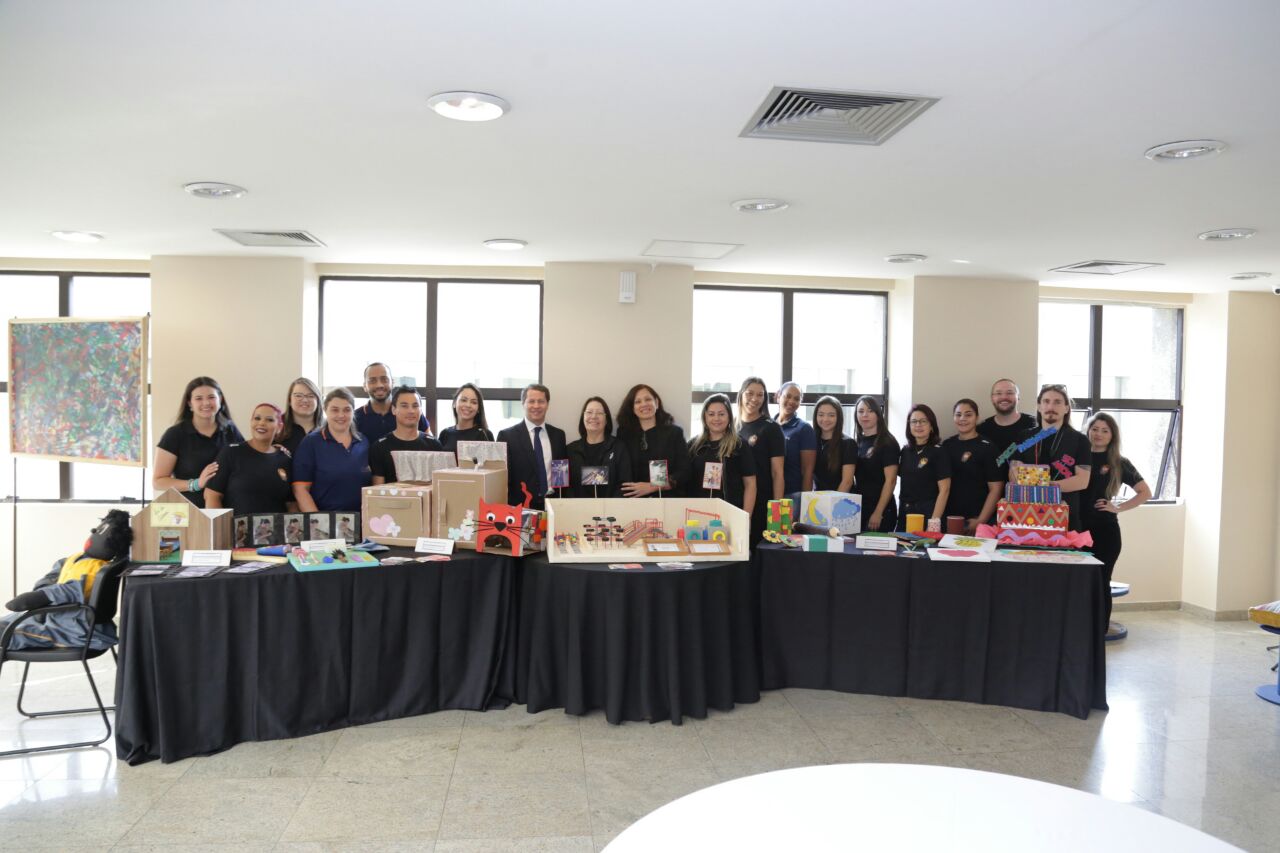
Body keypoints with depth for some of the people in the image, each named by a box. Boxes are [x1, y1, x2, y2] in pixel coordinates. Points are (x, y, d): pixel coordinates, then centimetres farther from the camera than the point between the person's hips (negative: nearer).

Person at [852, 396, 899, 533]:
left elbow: (890, 480, -11)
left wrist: (878, 513, -16)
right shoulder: (856, 443, 10)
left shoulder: (888, 443, -5)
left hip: (881, 511, -5)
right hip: (857, 508, 5)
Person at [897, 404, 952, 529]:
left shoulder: (938, 452, -7)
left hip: (928, 513, -5)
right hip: (905, 514, 5)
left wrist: (935, 521, -18)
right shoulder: (905, 450, 9)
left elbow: (944, 490, -11)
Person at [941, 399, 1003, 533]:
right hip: (950, 517, 4)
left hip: (975, 519, -4)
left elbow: (995, 488, -7)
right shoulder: (946, 446, 7)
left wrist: (981, 520, -12)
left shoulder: (988, 448, -4)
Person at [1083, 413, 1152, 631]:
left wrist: (1118, 508, -1)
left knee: (1100, 582, 5)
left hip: (1105, 531, 0)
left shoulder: (1119, 464, 6)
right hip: (1077, 527, 1)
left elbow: (1145, 493, 8)